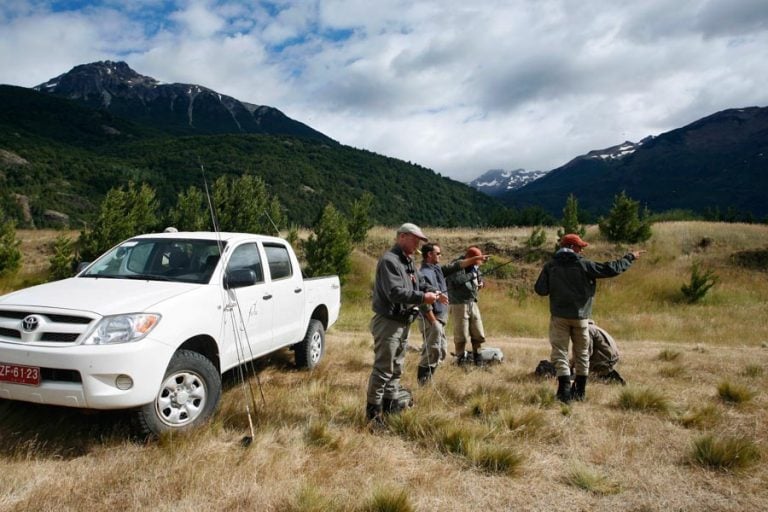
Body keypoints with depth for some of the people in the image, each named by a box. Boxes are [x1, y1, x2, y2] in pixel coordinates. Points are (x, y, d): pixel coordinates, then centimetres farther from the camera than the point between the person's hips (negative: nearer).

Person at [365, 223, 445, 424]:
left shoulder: (408, 262, 15)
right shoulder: (389, 260, -17)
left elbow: (414, 290, 17)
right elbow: (395, 292, -27)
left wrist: (431, 295, 1)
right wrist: (423, 297, -26)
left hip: (403, 323, 10)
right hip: (388, 323, -10)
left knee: (396, 369, 19)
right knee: (383, 369, -5)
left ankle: (391, 405, 31)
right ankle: (373, 411, 5)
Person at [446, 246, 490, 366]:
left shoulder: (474, 266, 9)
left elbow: (479, 275, 28)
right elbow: (458, 280, -29)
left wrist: (480, 281, 5)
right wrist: (472, 275, -17)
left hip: (473, 303, 7)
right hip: (459, 304, -7)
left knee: (478, 334, 12)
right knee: (461, 335, -2)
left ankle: (476, 356, 28)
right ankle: (461, 357, 14)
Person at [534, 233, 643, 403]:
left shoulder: (550, 266, -3)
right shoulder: (584, 265, -8)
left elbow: (540, 290, -6)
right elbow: (611, 269, -5)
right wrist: (630, 257, 10)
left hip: (559, 316, 0)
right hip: (580, 316, 0)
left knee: (559, 352, 2)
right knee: (582, 353, 15)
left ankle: (565, 389, -10)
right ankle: (580, 391, 23)